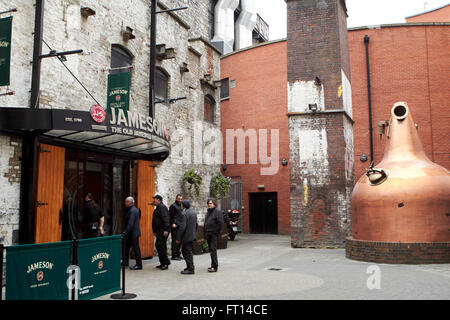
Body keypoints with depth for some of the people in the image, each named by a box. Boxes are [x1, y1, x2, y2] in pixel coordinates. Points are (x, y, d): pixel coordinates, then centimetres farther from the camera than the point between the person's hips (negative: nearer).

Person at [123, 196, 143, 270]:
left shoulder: (133, 210, -18)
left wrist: (125, 232, -24)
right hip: (130, 233, 10)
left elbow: (130, 223, -24)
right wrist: (126, 232, 18)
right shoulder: (130, 209, 14)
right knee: (126, 247, 17)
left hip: (133, 233, -10)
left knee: (136, 248, -4)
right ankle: (125, 262, 29)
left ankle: (139, 265, 2)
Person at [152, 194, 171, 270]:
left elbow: (165, 219, -22)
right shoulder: (158, 208, 21)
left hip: (163, 231, -11)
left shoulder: (162, 207, -12)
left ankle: (165, 262, -5)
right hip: (159, 231, 11)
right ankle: (163, 263, 17)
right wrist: (154, 231, 25)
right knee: (161, 246, 11)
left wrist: (166, 230, -28)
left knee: (160, 245, -12)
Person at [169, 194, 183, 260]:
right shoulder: (173, 206, -5)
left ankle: (177, 255, 15)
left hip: (179, 226, 9)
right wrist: (172, 223, -18)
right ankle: (174, 255, -8)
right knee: (175, 240, -9)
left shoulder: (180, 206, 21)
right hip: (175, 226, -8)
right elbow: (170, 216, -11)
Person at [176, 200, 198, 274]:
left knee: (187, 252, 0)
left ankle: (191, 269, 4)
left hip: (187, 237, -9)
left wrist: (178, 238, -16)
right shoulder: (194, 212, 9)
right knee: (189, 252, 19)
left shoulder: (184, 214, -18)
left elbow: (182, 227, -22)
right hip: (192, 236, 9)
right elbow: (196, 225, 15)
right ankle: (190, 266, 27)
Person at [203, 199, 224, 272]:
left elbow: (220, 222, -15)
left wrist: (216, 231, -15)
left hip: (214, 234, -9)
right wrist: (205, 232, 16)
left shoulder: (217, 211, -8)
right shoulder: (208, 212, 19)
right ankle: (213, 265, 20)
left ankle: (214, 267, -11)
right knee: (211, 249, 12)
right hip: (208, 234, 9)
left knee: (213, 249, -12)